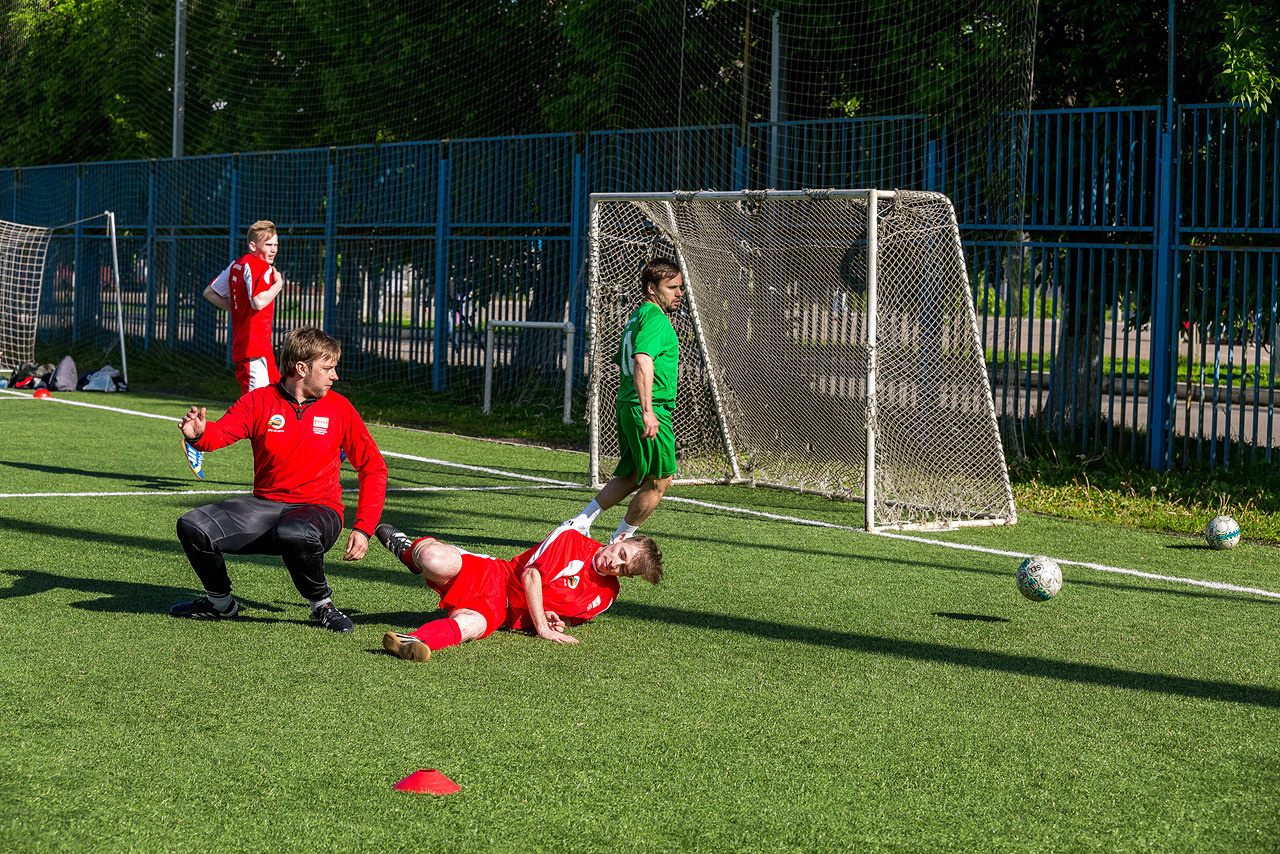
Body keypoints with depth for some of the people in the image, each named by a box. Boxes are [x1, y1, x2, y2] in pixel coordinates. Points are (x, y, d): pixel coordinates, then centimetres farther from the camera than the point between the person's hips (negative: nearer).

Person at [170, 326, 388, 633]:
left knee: (293, 534, -39)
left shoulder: (339, 408, 2)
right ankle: (220, 602, 9)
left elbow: (374, 469, 4)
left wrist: (363, 529, -6)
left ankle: (322, 605, -10)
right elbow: (220, 432, -13)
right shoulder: (260, 401, 1)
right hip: (265, 504, 2)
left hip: (318, 509, -2)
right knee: (192, 527, -18)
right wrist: (197, 433, -39)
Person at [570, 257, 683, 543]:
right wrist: (647, 410, -34)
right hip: (649, 410, -10)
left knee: (630, 477, 17)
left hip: (626, 407, 10)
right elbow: (643, 362, -28)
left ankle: (581, 521, 12)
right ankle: (620, 539, 10)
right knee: (659, 482, 1)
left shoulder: (637, 316, 19)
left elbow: (625, 363, 29)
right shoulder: (656, 319, -13)